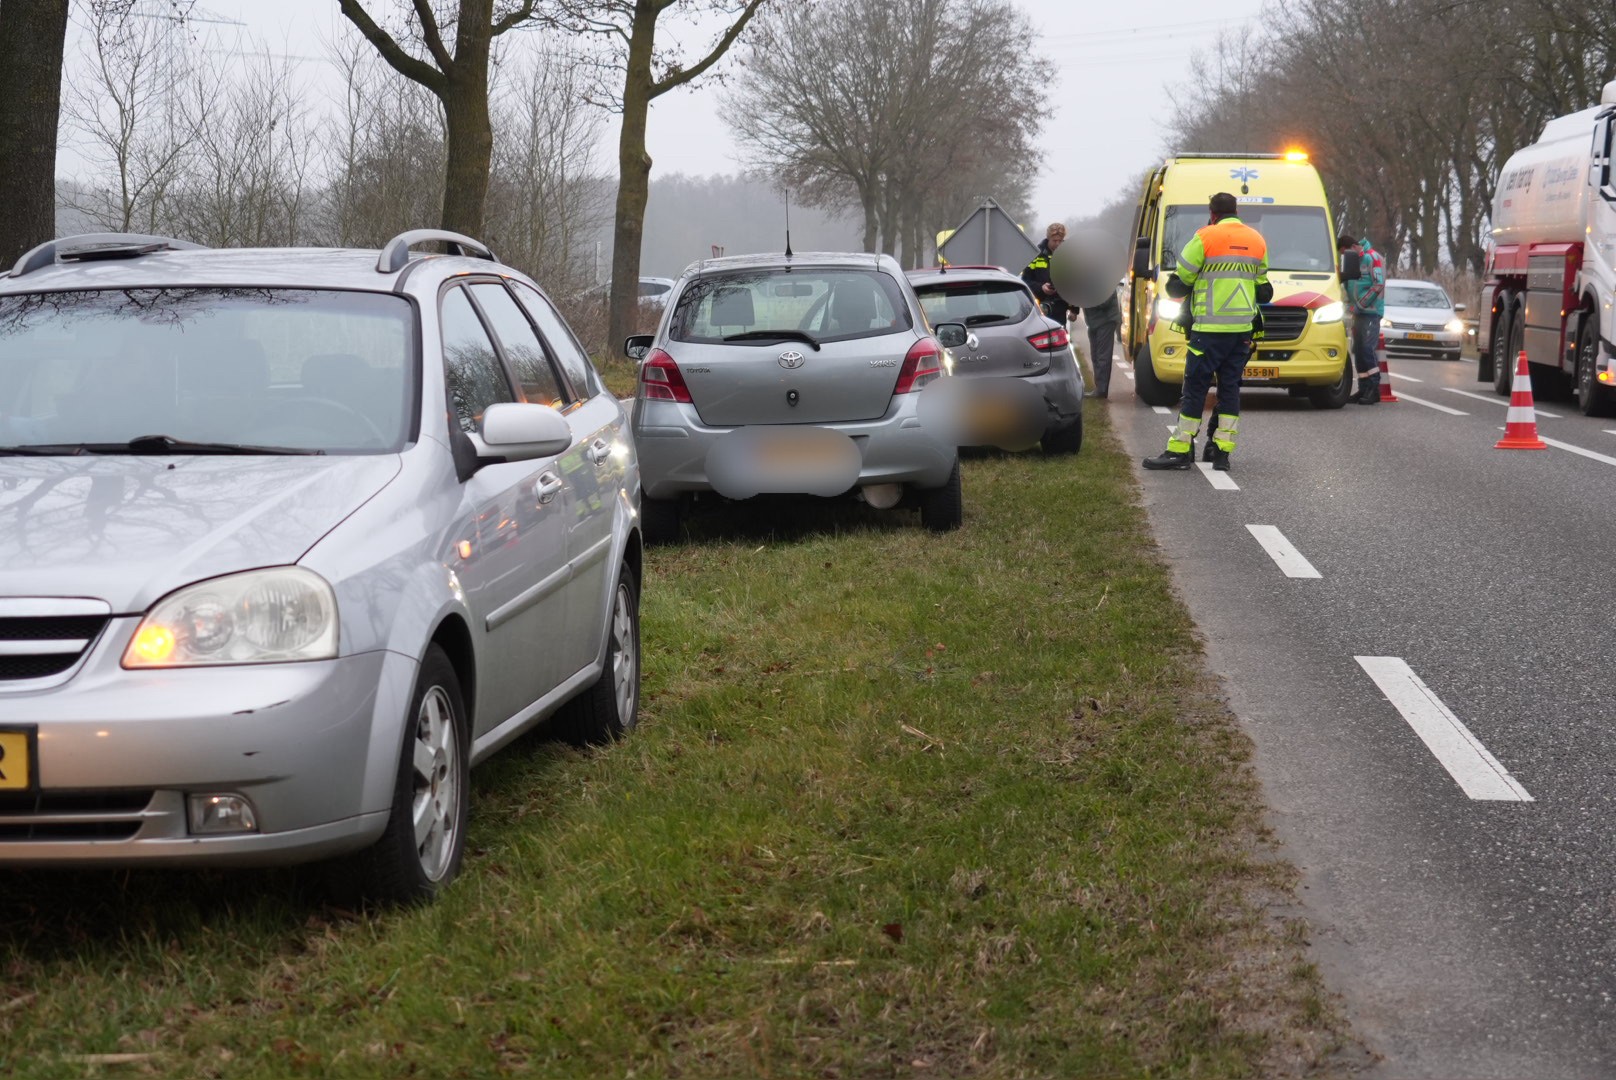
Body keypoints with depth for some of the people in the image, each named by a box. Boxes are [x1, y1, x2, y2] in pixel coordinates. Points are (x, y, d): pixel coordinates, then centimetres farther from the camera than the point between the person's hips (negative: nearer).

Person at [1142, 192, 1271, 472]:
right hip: (1243, 328, 5)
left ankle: (1180, 450, -3)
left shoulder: (1205, 238, -7)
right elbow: (1263, 289, 18)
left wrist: (1175, 289, 19)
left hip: (1210, 328, -5)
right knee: (1230, 387, 9)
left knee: (1195, 387, -3)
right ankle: (1222, 450, 5)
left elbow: (1178, 284, -2)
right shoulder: (1257, 241, 11)